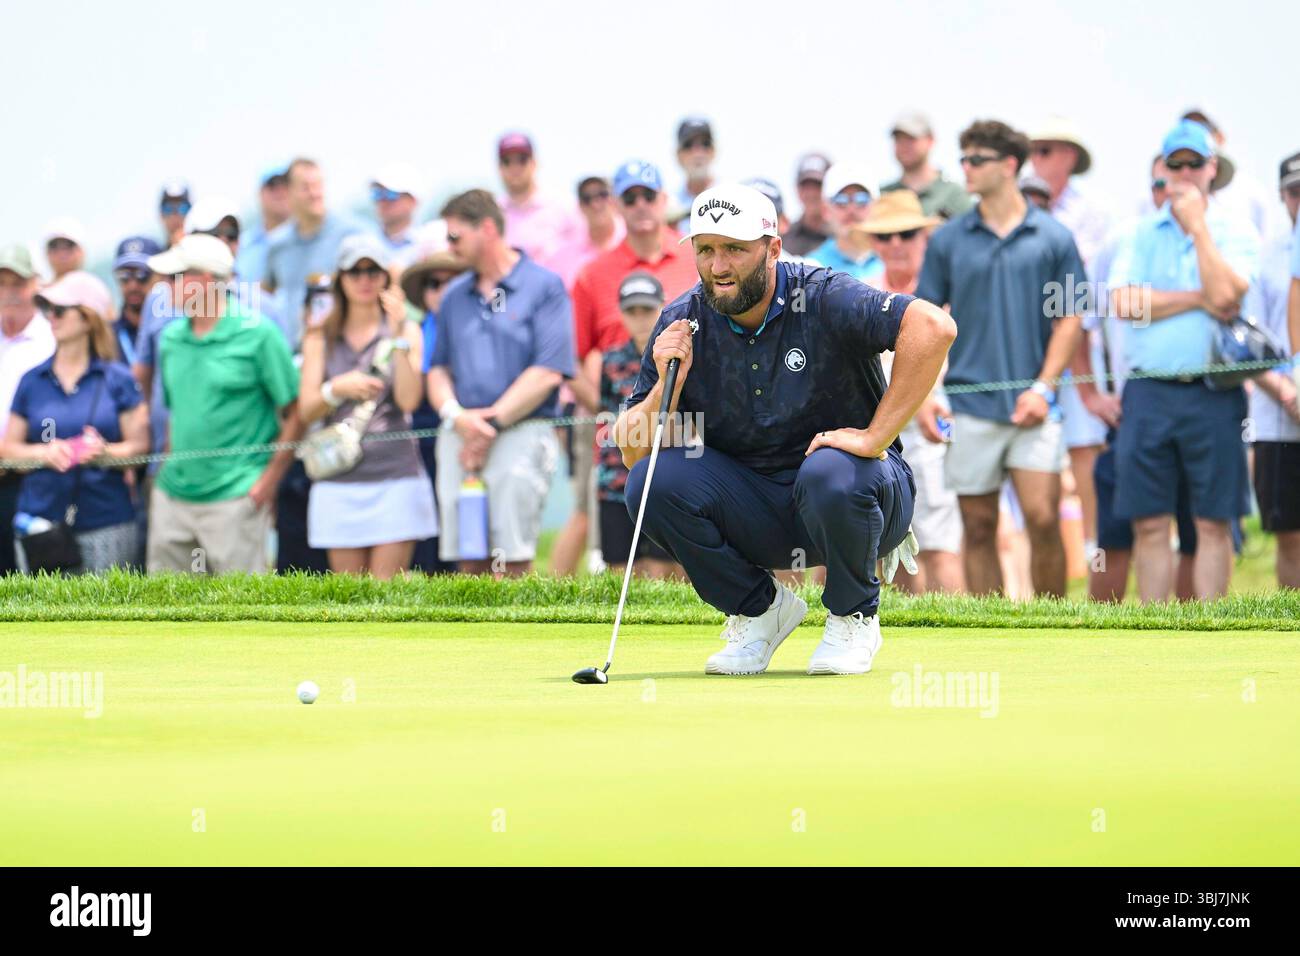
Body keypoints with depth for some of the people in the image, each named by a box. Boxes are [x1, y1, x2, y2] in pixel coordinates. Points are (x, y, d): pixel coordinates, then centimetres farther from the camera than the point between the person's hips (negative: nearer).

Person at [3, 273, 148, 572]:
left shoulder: (117, 379, 4)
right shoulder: (32, 382, 10)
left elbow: (140, 445, 1)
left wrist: (107, 452, -18)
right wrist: (42, 452, -10)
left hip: (107, 524, -2)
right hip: (41, 521, 2)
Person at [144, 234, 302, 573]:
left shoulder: (257, 334, -8)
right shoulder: (172, 338, 11)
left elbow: (295, 413, -7)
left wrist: (269, 479, -11)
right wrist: (167, 471, 14)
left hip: (234, 498, -7)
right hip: (173, 495, 7)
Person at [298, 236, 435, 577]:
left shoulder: (407, 331, 6)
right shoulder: (320, 338, 11)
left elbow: (409, 400, -8)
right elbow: (306, 411, 4)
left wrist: (398, 337, -14)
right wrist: (336, 389, -16)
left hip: (396, 476, -2)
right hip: (340, 481, 2)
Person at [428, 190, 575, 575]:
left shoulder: (543, 286, -1)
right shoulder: (454, 295, 18)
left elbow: (548, 372, -9)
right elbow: (438, 369, 16)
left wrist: (492, 423, -10)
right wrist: (455, 416, -6)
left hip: (521, 434, -5)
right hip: (458, 439, 5)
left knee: (513, 560, -10)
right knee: (469, 560, 4)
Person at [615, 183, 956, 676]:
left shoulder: (824, 299, -17)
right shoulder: (680, 325, -4)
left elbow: (932, 326, -34)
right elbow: (631, 452, -3)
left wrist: (875, 438, -34)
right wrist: (667, 385, -22)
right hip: (755, 517, 4)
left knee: (830, 474, -37)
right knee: (652, 481, -20)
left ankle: (853, 617, -5)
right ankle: (760, 608, 3)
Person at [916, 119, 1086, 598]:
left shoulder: (1053, 238, 3)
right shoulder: (948, 240, 6)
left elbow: (1068, 319, 5)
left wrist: (1043, 387, -6)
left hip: (1032, 408, -1)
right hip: (968, 405, 1)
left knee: (1043, 520, -9)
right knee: (979, 529, 4)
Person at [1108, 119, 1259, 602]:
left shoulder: (1235, 232, 5)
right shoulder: (1142, 234, 11)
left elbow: (1225, 295, -14)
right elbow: (1124, 303, -4)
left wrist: (1197, 224, -7)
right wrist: (1198, 300, -7)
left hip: (1212, 394, -2)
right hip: (1148, 392, 2)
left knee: (1213, 523, -1)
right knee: (1149, 524, 1)